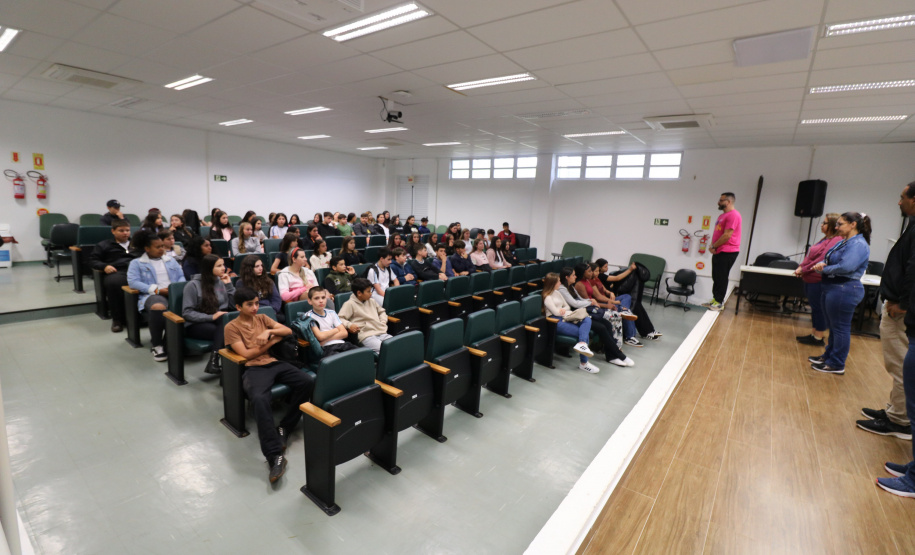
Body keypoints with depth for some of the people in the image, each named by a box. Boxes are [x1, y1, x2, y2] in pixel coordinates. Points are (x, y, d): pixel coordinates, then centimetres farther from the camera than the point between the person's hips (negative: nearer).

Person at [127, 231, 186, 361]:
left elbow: (181, 276, 23)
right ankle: (157, 346, -21)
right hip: (152, 295, -3)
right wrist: (157, 289, -12)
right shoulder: (136, 263, 16)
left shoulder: (171, 261, 29)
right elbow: (133, 282, 0)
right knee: (158, 307, -42)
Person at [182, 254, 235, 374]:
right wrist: (211, 317, -20)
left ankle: (214, 361, -41)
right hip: (196, 325, -4)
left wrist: (229, 285, 0)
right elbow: (187, 313, -8)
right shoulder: (193, 285, -3)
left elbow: (235, 304, 8)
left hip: (218, 321, 4)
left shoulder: (221, 282, 12)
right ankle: (215, 362, -35)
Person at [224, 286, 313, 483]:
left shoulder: (263, 318, 19)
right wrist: (272, 341, -1)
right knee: (260, 398, -38)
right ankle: (275, 455, -34)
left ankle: (284, 429, -9)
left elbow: (288, 331, 12)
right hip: (255, 369, -4)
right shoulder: (231, 328, 6)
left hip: (276, 362, 5)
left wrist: (269, 332, -6)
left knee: (308, 382, -23)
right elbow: (246, 354, -4)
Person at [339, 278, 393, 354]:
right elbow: (340, 319, -3)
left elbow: (381, 311, 38)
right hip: (366, 336, -7)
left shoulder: (372, 301, 24)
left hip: (382, 333, 7)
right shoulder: (350, 304, 3)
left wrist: (383, 322, 19)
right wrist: (349, 325, -22)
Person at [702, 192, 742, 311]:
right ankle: (715, 300, 18)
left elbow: (727, 235, -19)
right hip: (718, 252, 9)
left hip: (727, 252, -9)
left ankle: (719, 302, 2)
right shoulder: (722, 216, 18)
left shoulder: (733, 215, -13)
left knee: (721, 278, -4)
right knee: (716, 277, 11)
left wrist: (713, 246, -11)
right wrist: (712, 246, 3)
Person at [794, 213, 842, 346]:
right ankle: (814, 334, 27)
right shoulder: (825, 239, 14)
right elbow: (810, 255, 15)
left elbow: (822, 260, -21)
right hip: (811, 279, 10)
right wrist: (801, 267, 1)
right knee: (815, 308, 17)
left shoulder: (836, 241, -16)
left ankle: (818, 338, 11)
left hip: (819, 281, -10)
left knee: (818, 309, 0)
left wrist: (804, 270, -16)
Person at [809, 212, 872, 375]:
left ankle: (836, 365, 11)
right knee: (833, 326, 19)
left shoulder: (858, 244, -16)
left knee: (840, 328, 1)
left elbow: (846, 267, -28)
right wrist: (821, 264, -7)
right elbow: (828, 259, 16)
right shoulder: (843, 242, 13)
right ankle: (828, 356, 32)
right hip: (831, 288, 10)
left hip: (844, 290, -10)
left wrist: (824, 269, -13)